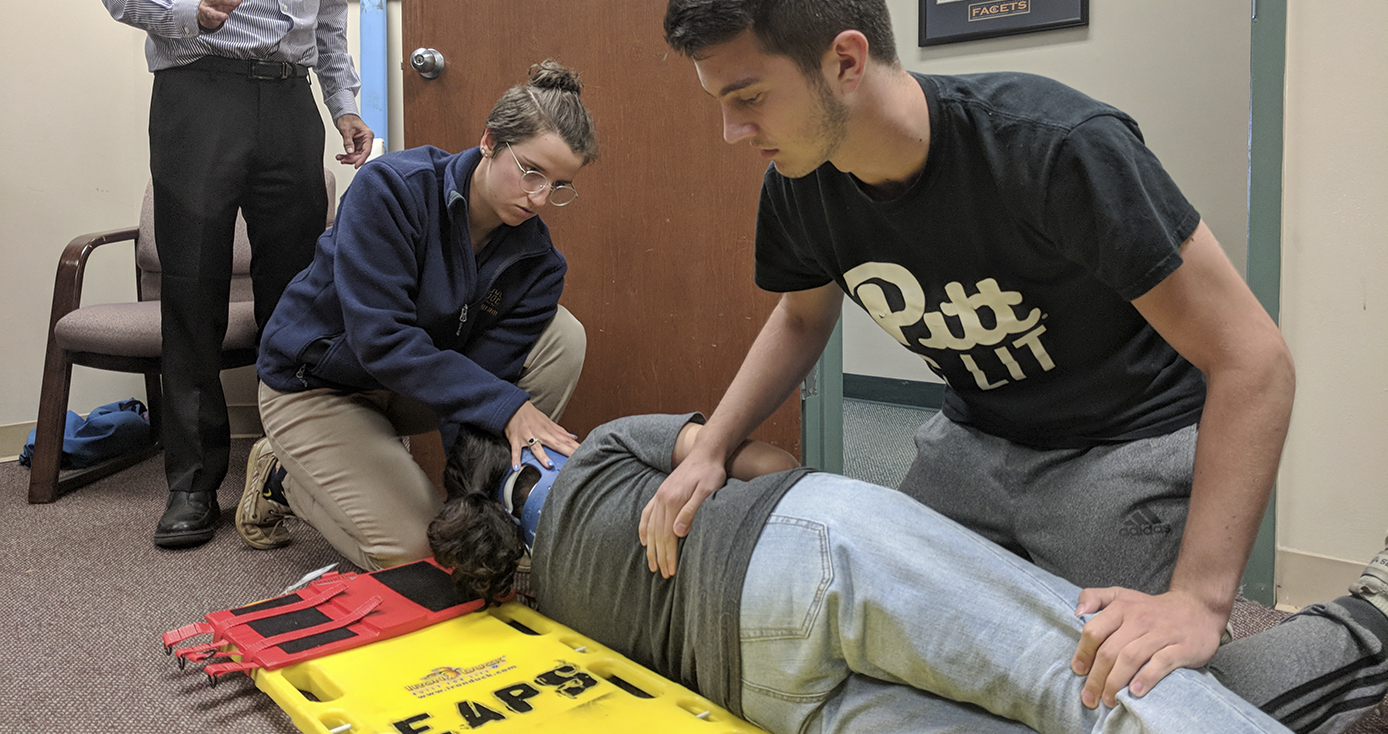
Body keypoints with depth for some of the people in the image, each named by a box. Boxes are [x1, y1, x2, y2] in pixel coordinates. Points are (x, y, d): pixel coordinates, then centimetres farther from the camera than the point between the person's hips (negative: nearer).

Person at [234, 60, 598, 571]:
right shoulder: (392, 188, -27)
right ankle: (281, 477, 11)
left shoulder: (536, 260, -14)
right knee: (415, 553, -17)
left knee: (563, 336, -15)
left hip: (419, 385, 5)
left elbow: (485, 371, -19)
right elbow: (379, 339, -34)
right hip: (317, 383, -4)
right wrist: (505, 406, -39)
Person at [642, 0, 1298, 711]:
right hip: (976, 437, 6)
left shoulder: (1054, 145, -31)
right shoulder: (798, 182, -11)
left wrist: (1198, 600, -34)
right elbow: (803, 315, 11)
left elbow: (1252, 359, -27)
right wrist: (708, 451, -2)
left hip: (1130, 443, -5)